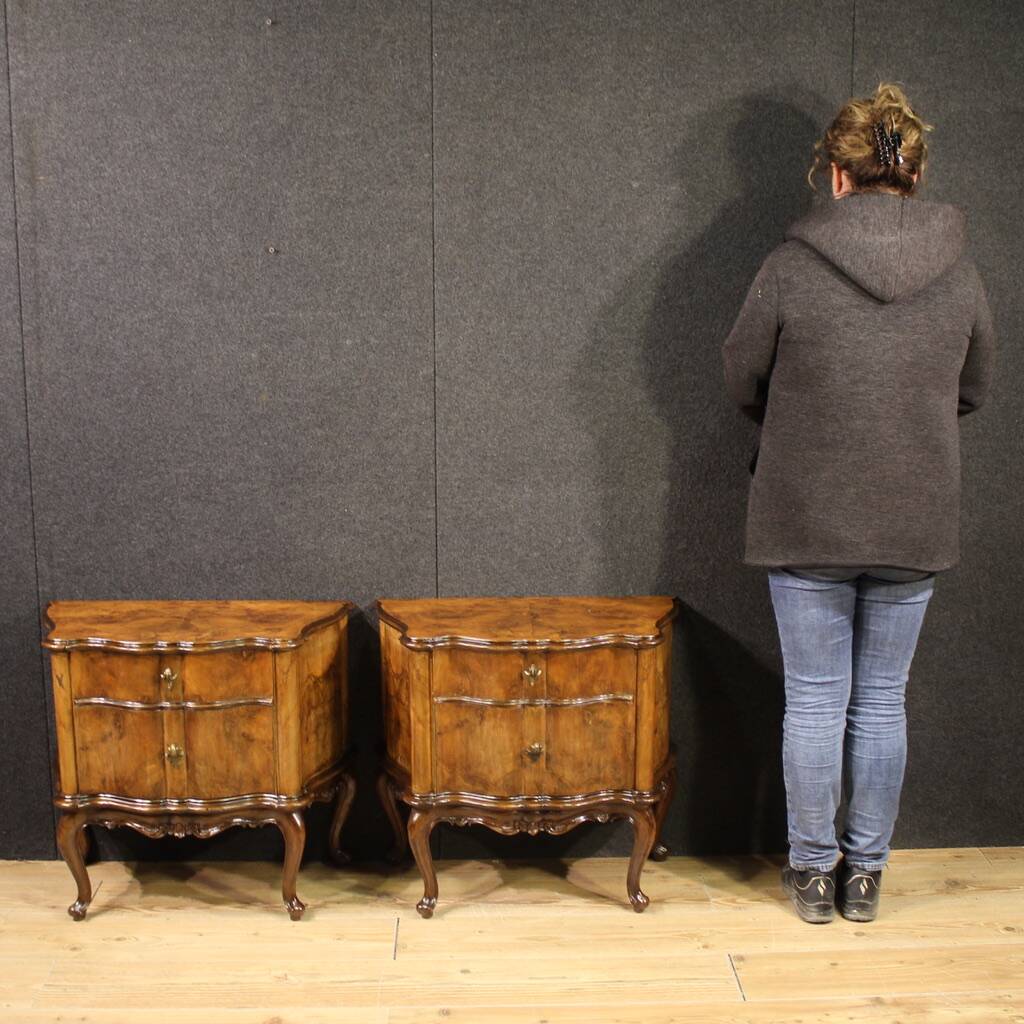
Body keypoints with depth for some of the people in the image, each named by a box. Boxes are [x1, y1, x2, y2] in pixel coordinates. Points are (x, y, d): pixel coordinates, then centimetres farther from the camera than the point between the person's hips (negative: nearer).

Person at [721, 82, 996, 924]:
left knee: (815, 701, 9)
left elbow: (743, 379, 2)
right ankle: (865, 874, 25)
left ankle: (814, 870, 21)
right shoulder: (959, 269, -1)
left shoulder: (793, 264, -10)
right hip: (917, 523, 3)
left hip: (807, 519, -2)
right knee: (882, 702, 13)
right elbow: (974, 390, 11)